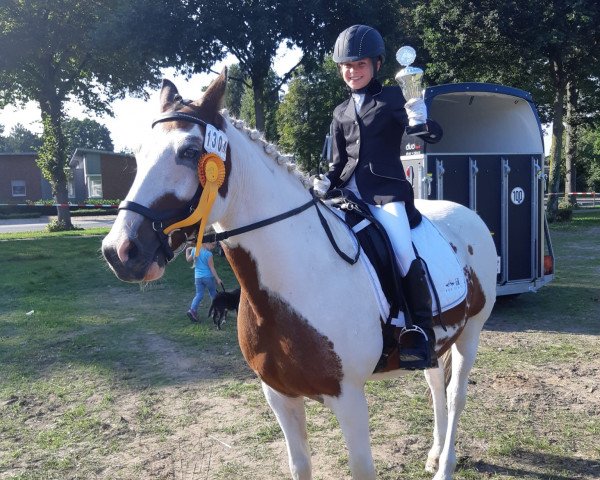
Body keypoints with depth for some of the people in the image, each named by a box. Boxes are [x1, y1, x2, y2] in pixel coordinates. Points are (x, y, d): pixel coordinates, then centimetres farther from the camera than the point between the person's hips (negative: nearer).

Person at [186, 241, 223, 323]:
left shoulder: (194, 250, 1)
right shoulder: (208, 254, -16)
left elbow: (188, 259, 18)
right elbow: (212, 268, -14)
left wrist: (187, 250, 34)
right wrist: (217, 279, -9)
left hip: (197, 277, 5)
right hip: (208, 277, -5)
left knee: (199, 295, 7)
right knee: (213, 294, 14)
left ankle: (192, 310, -12)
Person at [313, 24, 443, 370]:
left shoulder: (393, 98, 6)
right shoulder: (341, 113, 18)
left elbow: (434, 136, -1)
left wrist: (422, 122, -24)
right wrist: (326, 183, -2)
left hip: (386, 189, -5)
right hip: (350, 190, 5)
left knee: (404, 251, -25)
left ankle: (423, 331, -17)